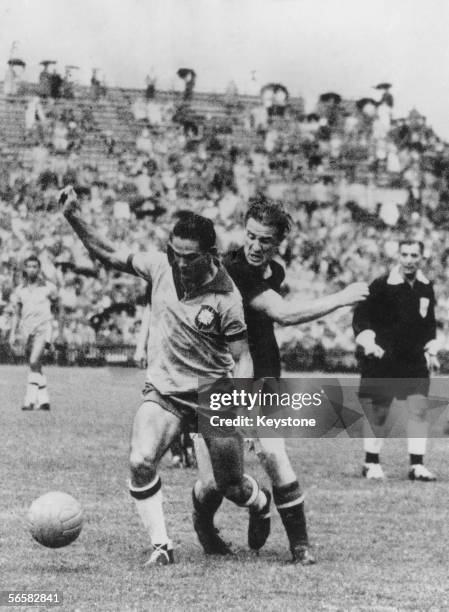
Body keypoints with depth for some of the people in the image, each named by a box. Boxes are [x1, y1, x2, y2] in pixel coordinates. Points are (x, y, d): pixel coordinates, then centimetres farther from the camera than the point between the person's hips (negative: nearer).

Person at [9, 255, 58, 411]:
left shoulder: (48, 288, 0)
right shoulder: (20, 290, 9)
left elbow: (54, 304, 15)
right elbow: (17, 314, 13)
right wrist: (13, 334, 5)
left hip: (43, 329, -4)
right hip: (27, 331, 4)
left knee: (34, 362, -21)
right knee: (36, 368, 8)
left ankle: (30, 399, -23)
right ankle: (44, 400, 14)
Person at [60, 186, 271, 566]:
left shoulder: (226, 297, -16)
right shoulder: (161, 266, -6)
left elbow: (243, 357, -11)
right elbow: (110, 255, 6)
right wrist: (74, 217, -5)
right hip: (163, 392, 3)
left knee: (233, 488, 7)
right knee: (141, 462, -23)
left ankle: (261, 502, 45)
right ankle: (161, 545, -9)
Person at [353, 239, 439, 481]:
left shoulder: (426, 288, 7)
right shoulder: (381, 286, -10)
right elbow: (361, 317, -8)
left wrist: (431, 351, 15)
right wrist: (368, 343, -20)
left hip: (415, 361, 4)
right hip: (383, 359, -4)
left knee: (419, 408, -3)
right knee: (377, 412, 2)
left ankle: (417, 465, 4)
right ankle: (371, 464, 15)